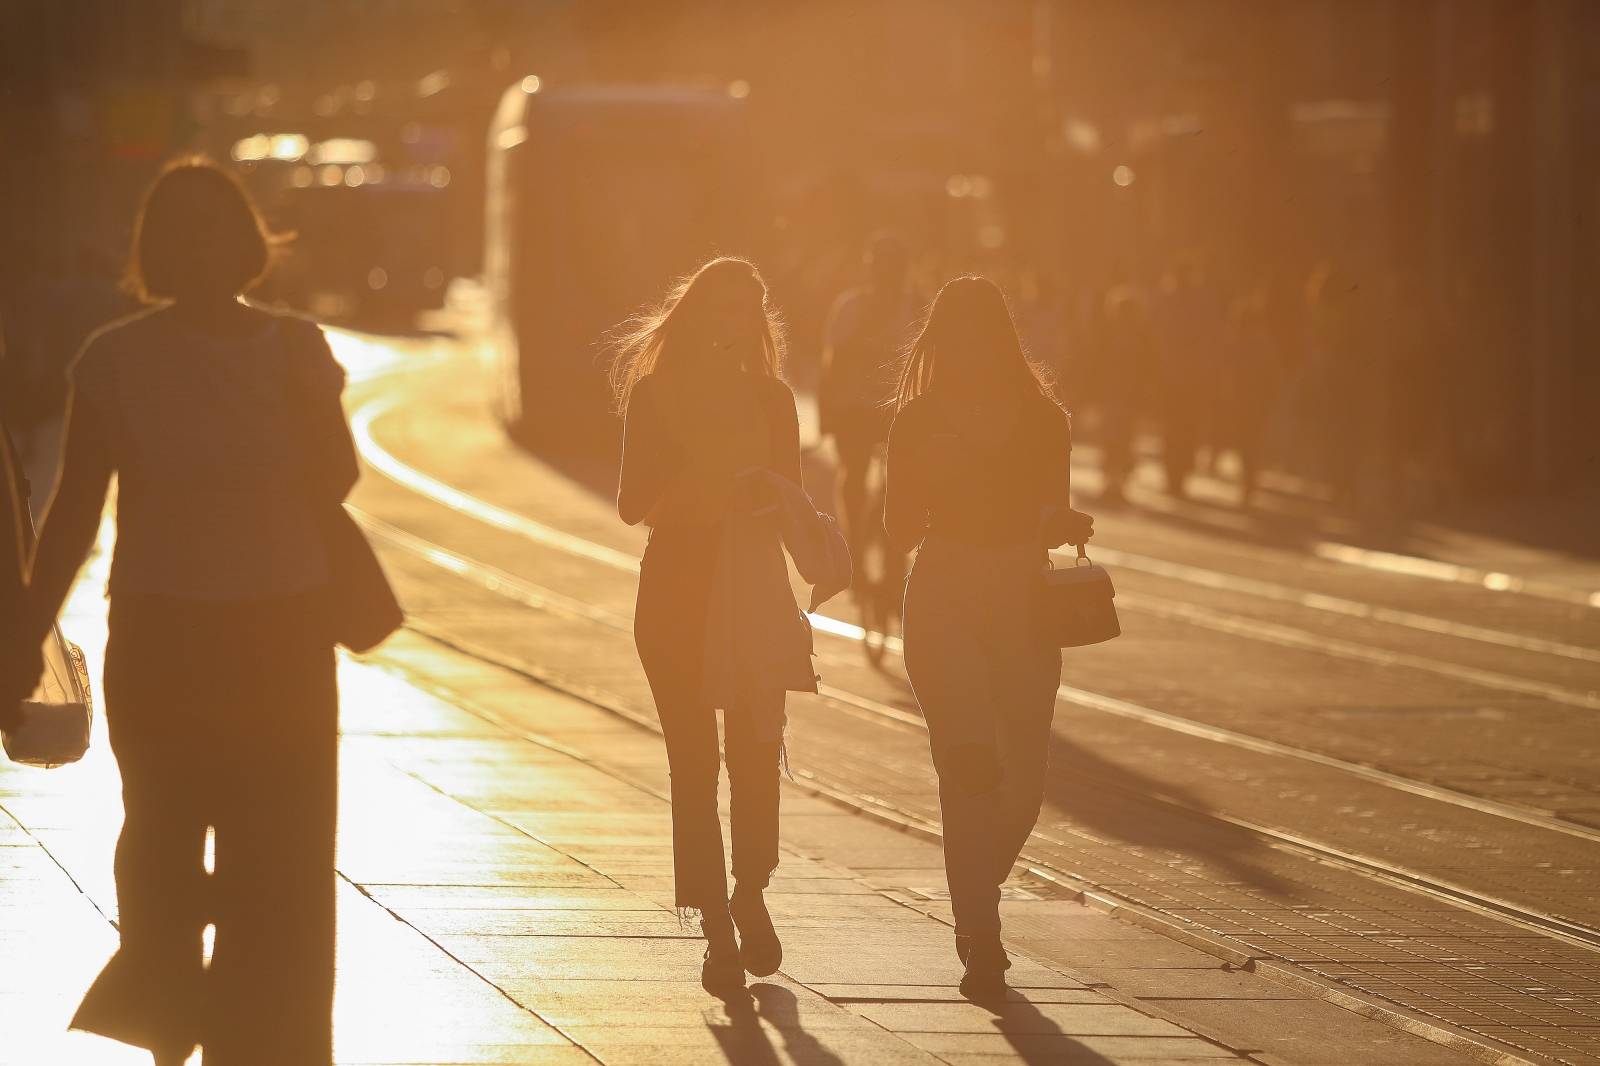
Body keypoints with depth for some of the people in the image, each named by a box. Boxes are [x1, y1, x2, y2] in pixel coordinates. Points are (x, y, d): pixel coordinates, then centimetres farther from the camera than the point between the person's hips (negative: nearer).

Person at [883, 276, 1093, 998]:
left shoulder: (1043, 420, 5)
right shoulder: (920, 422, 1)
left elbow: (1048, 520, 14)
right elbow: (900, 532, 1)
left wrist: (1068, 525, -2)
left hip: (1024, 607, 2)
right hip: (942, 602, -2)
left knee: (1022, 784, 0)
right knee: (969, 770, -11)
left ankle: (975, 911, 19)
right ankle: (980, 937, -12)